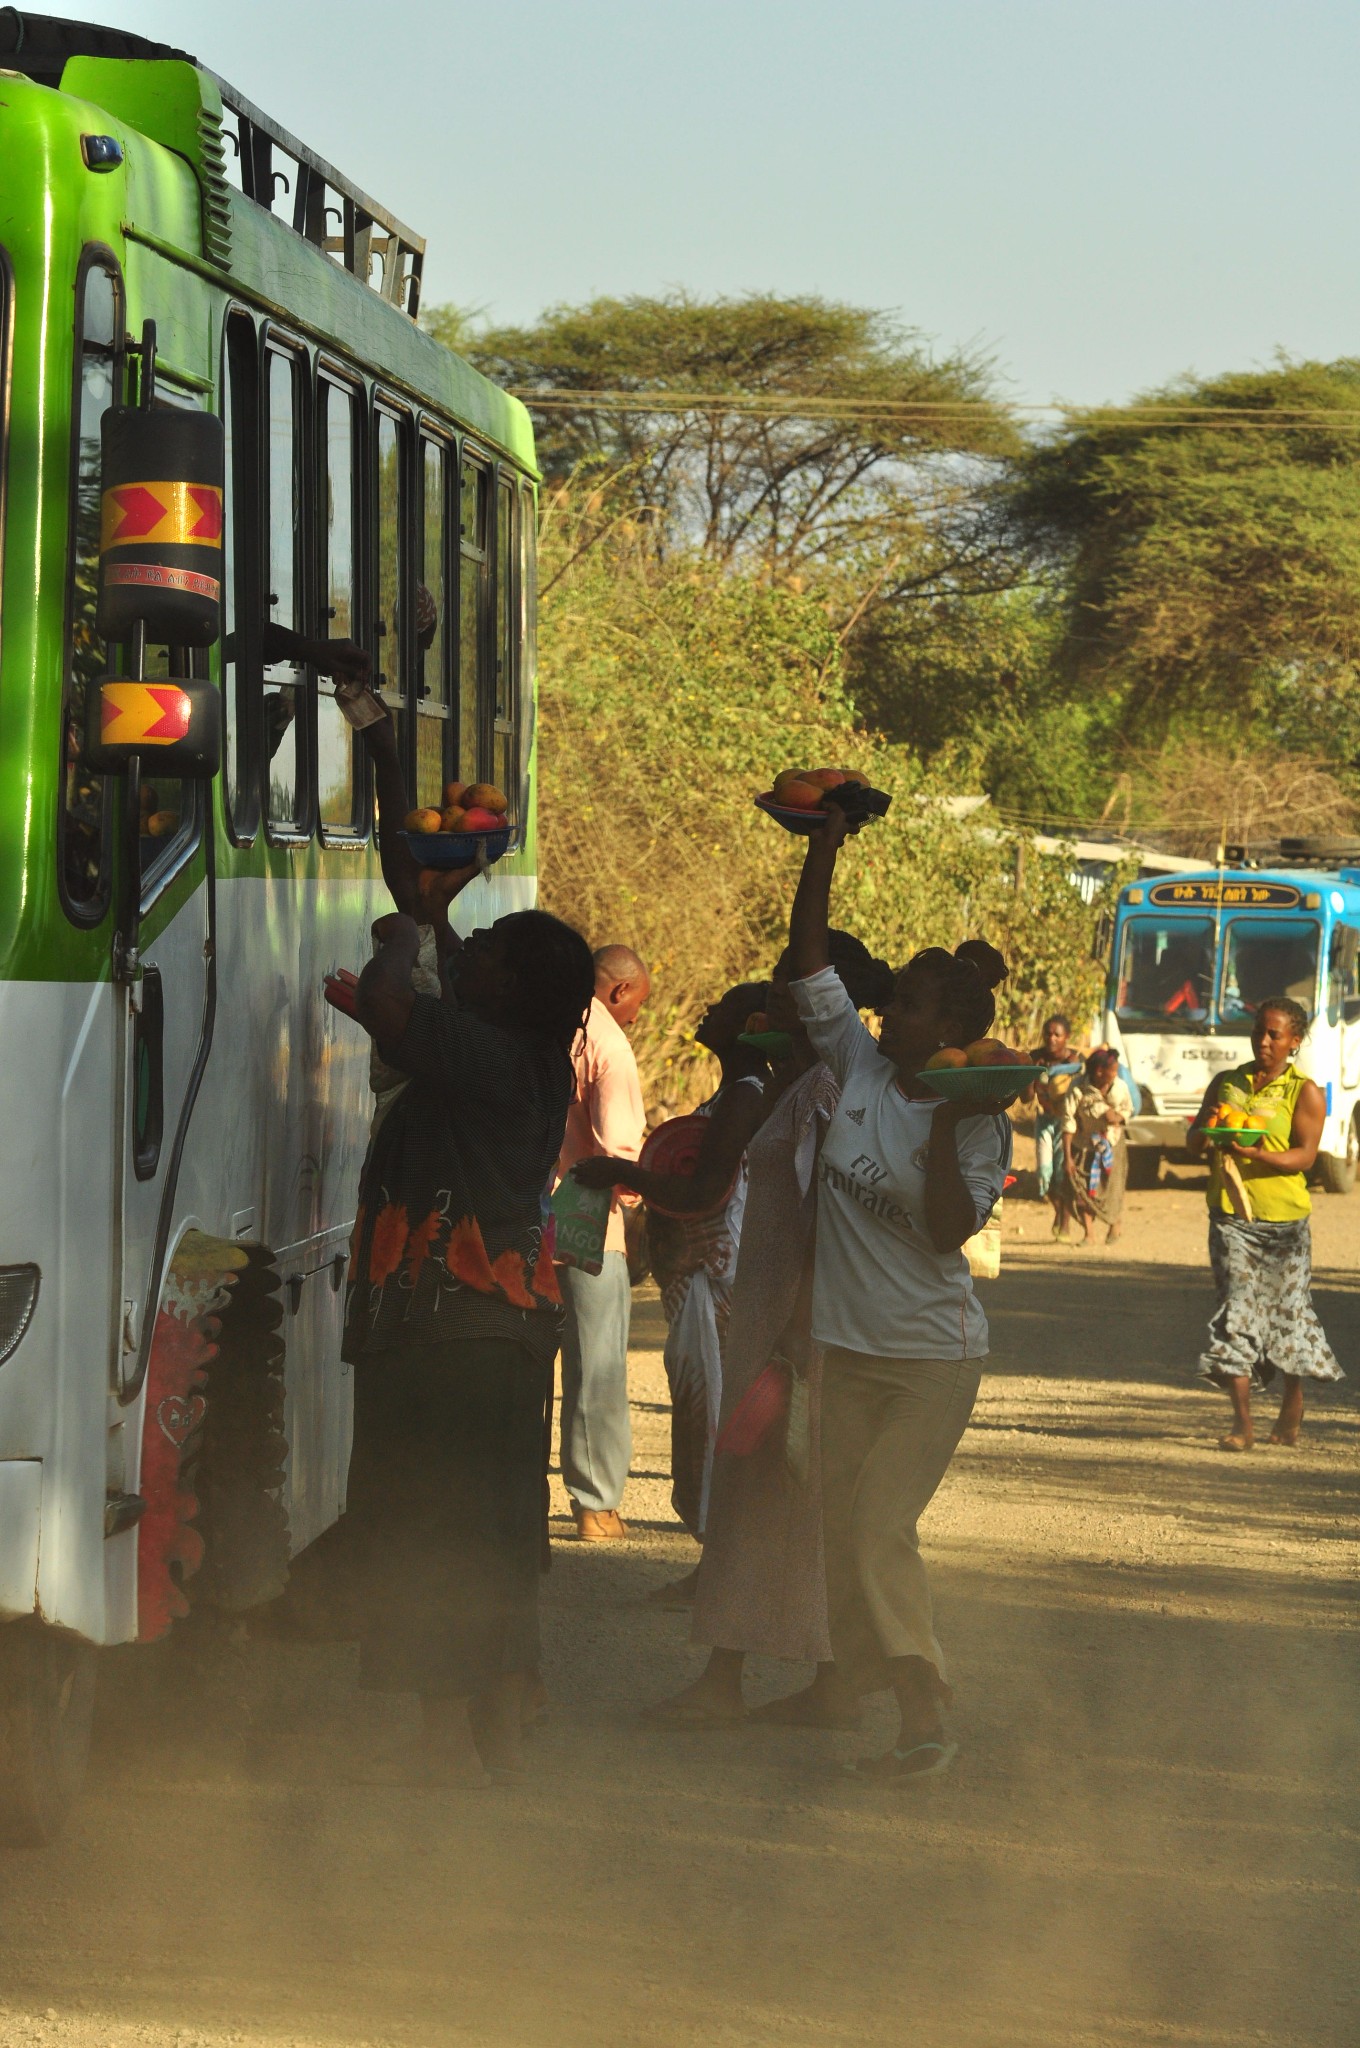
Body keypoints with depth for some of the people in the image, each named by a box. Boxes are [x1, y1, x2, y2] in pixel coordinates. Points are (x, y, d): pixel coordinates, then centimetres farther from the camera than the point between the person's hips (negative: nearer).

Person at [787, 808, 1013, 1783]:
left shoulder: (979, 1124, -10)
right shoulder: (859, 1065, 1)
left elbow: (950, 1229, -20)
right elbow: (809, 955, -2)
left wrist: (945, 1128, -25)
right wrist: (825, 844, -11)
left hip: (931, 1356, -5)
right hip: (846, 1346, 5)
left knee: (881, 1528, -13)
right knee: (842, 1525, 8)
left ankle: (925, 1721, -11)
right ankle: (859, 1678, 20)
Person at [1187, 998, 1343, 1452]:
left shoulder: (1305, 1093, 0)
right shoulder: (1225, 1084, 13)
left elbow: (1304, 1157, -9)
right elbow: (1194, 1139, 13)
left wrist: (1256, 1155, -26)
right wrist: (1207, 1135, -11)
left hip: (1284, 1217, -2)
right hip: (1231, 1215, 2)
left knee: (1288, 1309, 5)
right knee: (1236, 1309, -8)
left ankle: (1292, 1404, 26)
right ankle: (1242, 1422, -10)